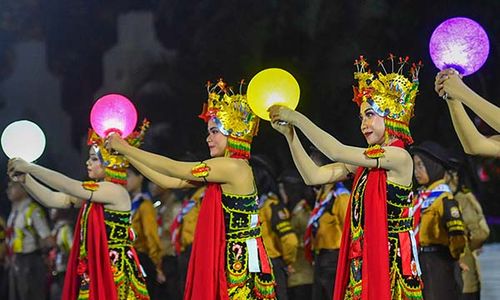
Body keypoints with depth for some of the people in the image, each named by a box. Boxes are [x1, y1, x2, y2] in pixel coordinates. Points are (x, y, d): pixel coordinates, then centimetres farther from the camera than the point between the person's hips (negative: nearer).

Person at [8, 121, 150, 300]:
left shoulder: (115, 191, -13)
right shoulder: (92, 193, 14)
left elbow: (67, 186, -18)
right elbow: (53, 199, 8)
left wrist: (29, 167, -12)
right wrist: (24, 178, -3)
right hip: (93, 271, 8)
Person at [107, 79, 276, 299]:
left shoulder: (234, 167, -13)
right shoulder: (223, 170, 14)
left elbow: (174, 169, -12)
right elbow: (170, 181, 13)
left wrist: (126, 149, -5)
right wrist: (126, 155, 11)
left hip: (239, 264, -9)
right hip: (230, 262, 9)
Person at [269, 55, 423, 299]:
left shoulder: (399, 157, -10)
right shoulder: (365, 160, 15)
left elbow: (337, 152, -18)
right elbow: (313, 176, 8)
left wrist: (298, 118, -13)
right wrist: (290, 134, 1)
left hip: (390, 259, -7)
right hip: (361, 261, 7)